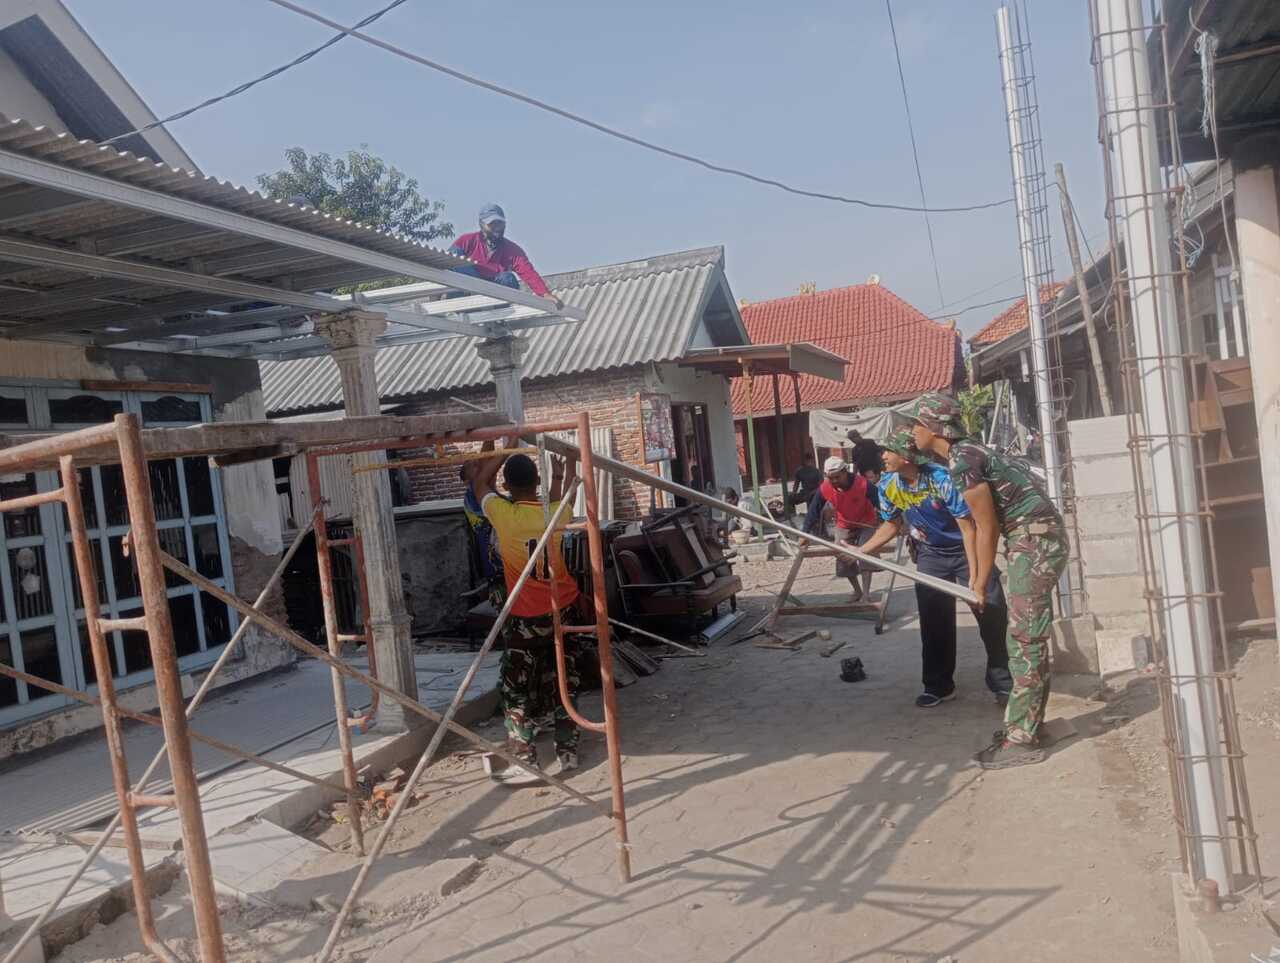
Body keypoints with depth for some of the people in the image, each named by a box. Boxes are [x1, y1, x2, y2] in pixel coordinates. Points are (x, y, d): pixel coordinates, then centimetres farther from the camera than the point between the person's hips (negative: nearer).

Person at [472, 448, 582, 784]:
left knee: (517, 691, 5)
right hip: (564, 609, 5)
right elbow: (560, 498, 21)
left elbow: (480, 483, 4)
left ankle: (527, 763, 4)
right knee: (563, 683, 14)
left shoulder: (503, 514, -15)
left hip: (527, 618, -4)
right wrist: (560, 472, 33)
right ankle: (568, 753, 21)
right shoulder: (556, 512, -6)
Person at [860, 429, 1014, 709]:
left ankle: (1003, 683, 10)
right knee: (933, 622, 4)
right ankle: (939, 686, 17)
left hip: (966, 550, -4)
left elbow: (968, 527, -25)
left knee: (993, 616, -5)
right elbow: (891, 525, 6)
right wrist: (859, 551, -5)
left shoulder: (942, 478, -29)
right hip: (930, 555, 4)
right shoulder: (887, 485, -11)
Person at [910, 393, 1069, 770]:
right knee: (1028, 638, 15)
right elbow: (988, 523, 14)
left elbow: (987, 528, -14)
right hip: (1034, 539, 10)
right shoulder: (966, 451, 12)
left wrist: (982, 583, -4)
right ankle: (1027, 722, 25)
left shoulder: (961, 461, -17)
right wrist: (976, 574, 15)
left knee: (1023, 641, -7)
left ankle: (1022, 739, -2)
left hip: (1036, 540, -10)